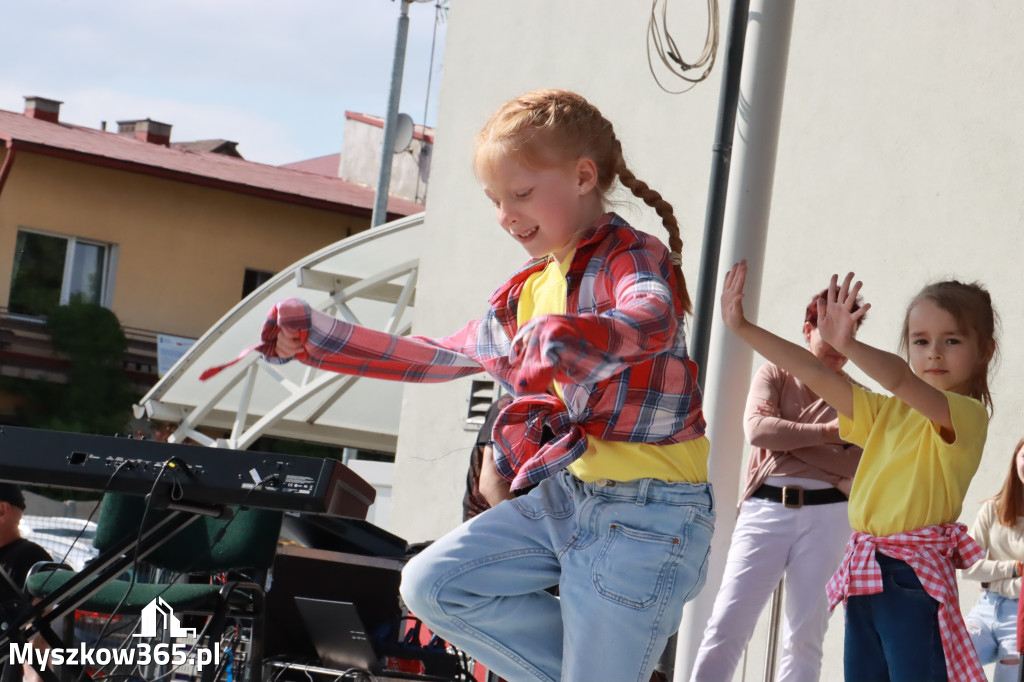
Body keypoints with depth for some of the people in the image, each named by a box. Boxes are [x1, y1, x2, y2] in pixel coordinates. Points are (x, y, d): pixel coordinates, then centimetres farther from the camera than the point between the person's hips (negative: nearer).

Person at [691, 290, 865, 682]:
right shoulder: (775, 375, 10)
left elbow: (859, 465, -4)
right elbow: (757, 428, -9)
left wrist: (785, 437, -11)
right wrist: (826, 433, -12)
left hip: (825, 515, 1)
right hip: (765, 508, -1)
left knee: (805, 633, 2)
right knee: (728, 622, -9)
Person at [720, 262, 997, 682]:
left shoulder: (967, 415, -6)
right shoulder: (886, 413, 17)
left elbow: (900, 379, -24)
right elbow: (814, 375, 12)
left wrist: (847, 344, -41)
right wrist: (742, 328, 6)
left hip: (915, 577, -7)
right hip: (865, 577, 7)